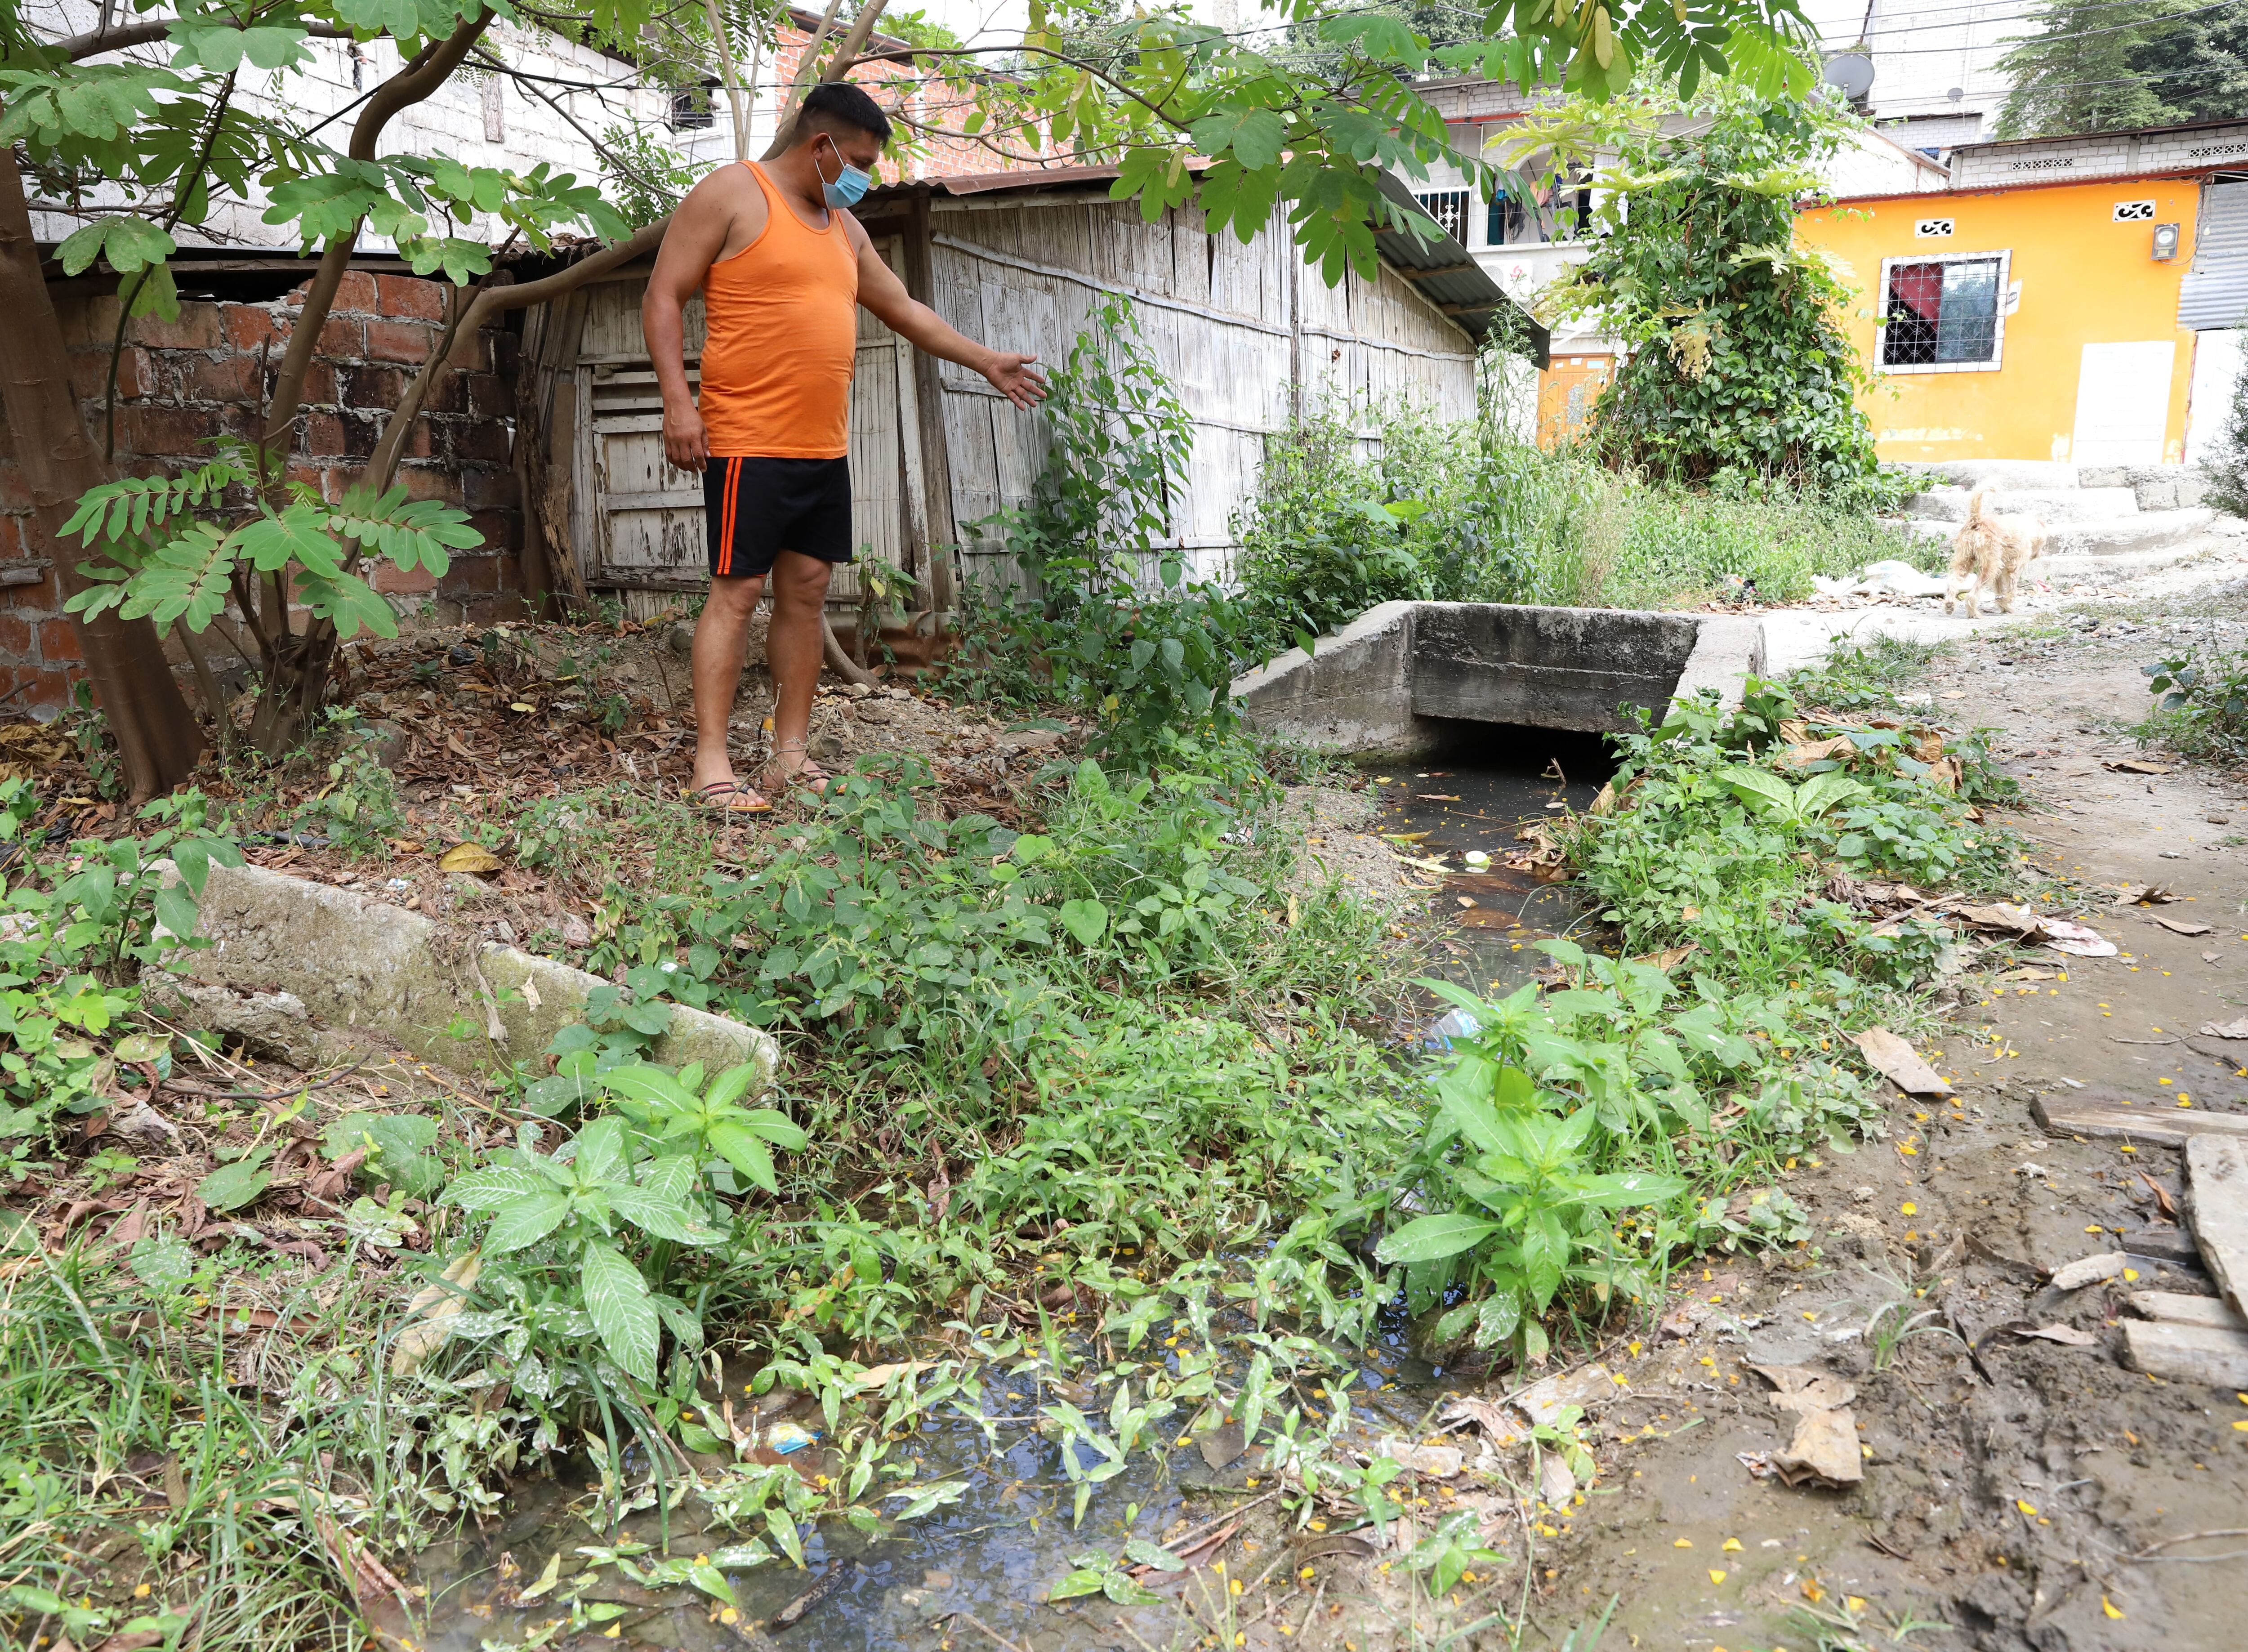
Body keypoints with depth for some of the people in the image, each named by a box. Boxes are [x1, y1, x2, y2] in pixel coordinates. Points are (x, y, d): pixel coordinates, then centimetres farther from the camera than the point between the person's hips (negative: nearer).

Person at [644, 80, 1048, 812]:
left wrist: (984, 360, 28)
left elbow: (904, 309, 29)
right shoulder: (730, 194, -2)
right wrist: (677, 399, -16)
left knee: (807, 591, 6)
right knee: (737, 592, -8)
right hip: (748, 443, -7)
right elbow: (662, 297, -6)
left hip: (824, 448, 7)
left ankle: (791, 754, 13)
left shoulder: (844, 229, 19)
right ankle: (711, 765, -3)